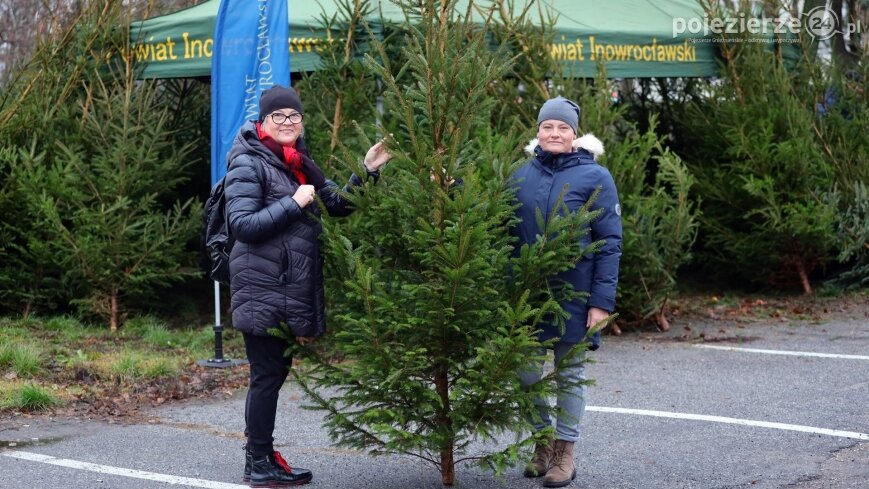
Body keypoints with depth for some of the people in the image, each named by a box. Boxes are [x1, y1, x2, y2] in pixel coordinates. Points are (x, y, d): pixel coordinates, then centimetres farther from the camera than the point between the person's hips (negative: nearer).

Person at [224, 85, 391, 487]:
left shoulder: (299, 163, 15)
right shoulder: (249, 163, -10)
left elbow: (339, 206, 14)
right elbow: (241, 225, -18)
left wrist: (366, 171, 1)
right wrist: (293, 203, -20)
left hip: (291, 287, 8)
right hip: (263, 289, -8)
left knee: (275, 371, 13)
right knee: (267, 374, -4)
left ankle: (260, 455, 23)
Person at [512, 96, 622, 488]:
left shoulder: (594, 177, -7)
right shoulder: (521, 175, 4)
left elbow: (610, 243, -8)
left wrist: (602, 300, -14)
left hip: (574, 295, -3)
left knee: (569, 374, 7)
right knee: (527, 372, 8)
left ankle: (565, 453, 18)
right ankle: (543, 443, 27)